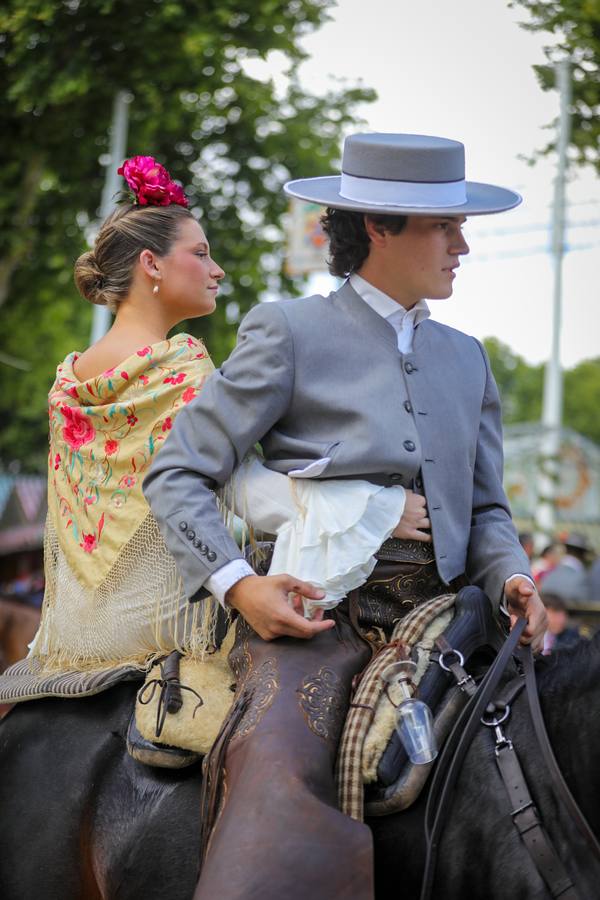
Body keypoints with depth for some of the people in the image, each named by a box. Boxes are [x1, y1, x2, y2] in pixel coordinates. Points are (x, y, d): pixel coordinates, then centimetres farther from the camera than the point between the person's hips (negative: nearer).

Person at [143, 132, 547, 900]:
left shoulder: (465, 358, 21)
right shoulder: (287, 333, 4)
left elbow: (485, 506, 24)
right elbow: (177, 473, 1)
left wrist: (510, 576, 1)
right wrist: (236, 583, -15)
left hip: (432, 607, 6)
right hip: (310, 608, -6)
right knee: (281, 779, -31)